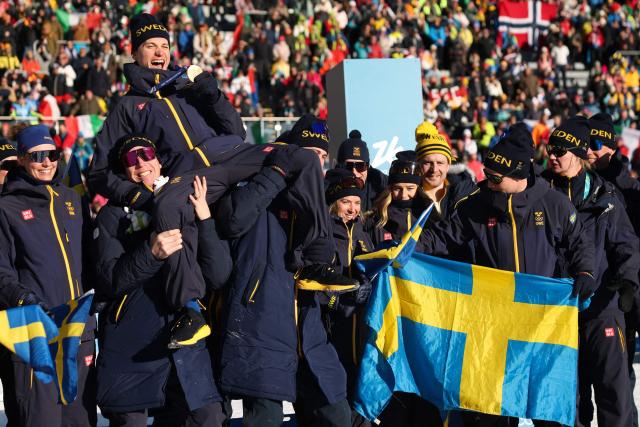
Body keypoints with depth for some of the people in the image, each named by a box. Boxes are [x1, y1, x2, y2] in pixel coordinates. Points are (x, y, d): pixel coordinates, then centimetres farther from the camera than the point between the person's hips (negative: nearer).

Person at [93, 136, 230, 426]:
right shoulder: (113, 215, 5)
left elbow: (218, 276, 0)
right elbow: (111, 280, -8)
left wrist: (205, 219, -9)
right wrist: (151, 253, -21)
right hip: (130, 348, -2)